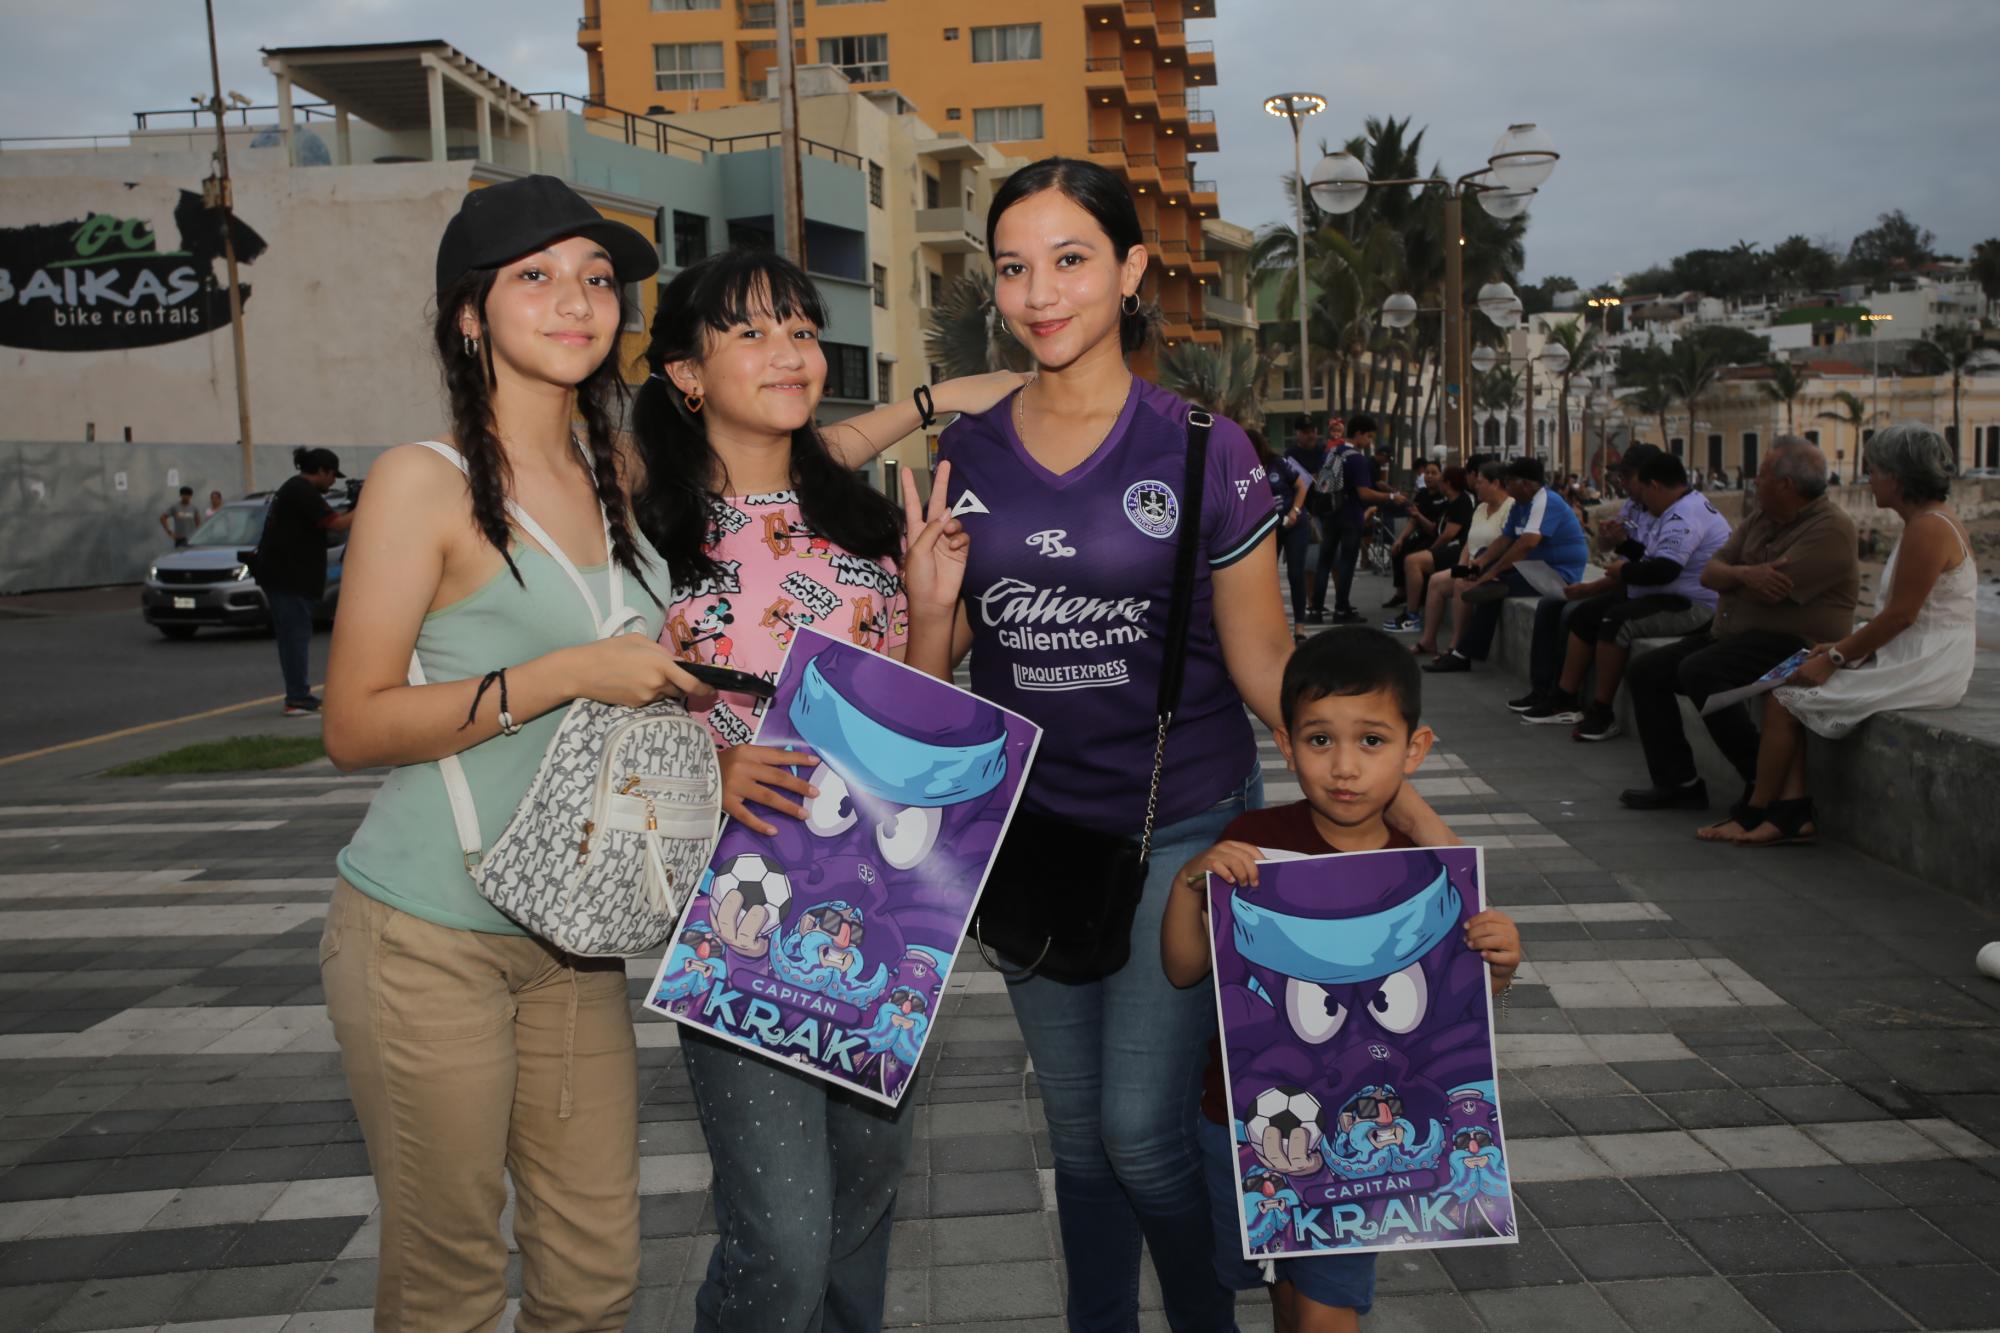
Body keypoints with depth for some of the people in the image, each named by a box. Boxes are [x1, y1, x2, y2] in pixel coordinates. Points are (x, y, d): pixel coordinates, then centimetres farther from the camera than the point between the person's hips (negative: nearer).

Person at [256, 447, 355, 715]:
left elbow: (325, 523, 19)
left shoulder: (294, 488, 19)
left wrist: (350, 512, 7)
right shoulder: (304, 492, -14)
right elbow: (335, 524, -20)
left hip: (283, 575, 11)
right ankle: (297, 700, -9)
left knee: (292, 636, 14)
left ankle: (299, 694, 21)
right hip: (288, 575, -11)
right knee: (297, 635, -9)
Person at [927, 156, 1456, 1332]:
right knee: (1078, 1131, 14)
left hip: (1183, 824, -3)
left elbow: (1264, 661, -4)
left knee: (1143, 1124, -4)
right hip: (1031, 827, 3)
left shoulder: (1201, 449, -7)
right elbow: (939, 666, 7)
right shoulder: (966, 457, 1)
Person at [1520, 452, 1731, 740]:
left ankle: (1602, 713, -18)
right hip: (1665, 597, 12)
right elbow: (1650, 559, 25)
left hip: (1693, 607, -12)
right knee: (1584, 614, 9)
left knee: (1615, 620, -30)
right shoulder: (1678, 511, 15)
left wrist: (1623, 571, -13)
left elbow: (1662, 570, -33)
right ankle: (1565, 699, 8)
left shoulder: (1686, 515, -20)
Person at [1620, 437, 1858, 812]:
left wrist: (1731, 577, -3)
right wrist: (1744, 574, -18)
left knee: (1699, 671, -32)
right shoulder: (1762, 518, 13)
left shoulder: (1831, 529, -15)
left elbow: (1769, 591, -24)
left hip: (1792, 643, -9)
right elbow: (1709, 573, 6)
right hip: (1732, 634, 10)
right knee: (1645, 670, 0)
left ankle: (1764, 782, -20)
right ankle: (1678, 781, 1)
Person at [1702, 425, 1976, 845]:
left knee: (1785, 699, -11)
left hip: (1922, 669, -10)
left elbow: (1901, 614, -20)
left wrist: (1836, 657, -14)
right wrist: (1843, 645, 7)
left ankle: (1755, 813, 2)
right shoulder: (1926, 521, 15)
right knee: (1791, 688, 2)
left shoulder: (1929, 528, -18)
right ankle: (1794, 811, -4)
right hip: (1909, 658, 10)